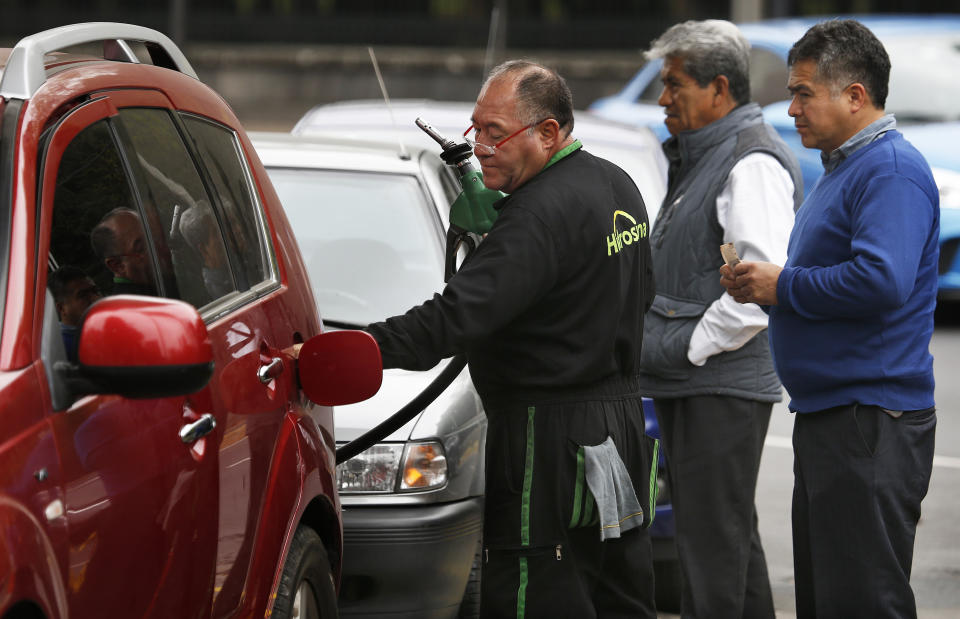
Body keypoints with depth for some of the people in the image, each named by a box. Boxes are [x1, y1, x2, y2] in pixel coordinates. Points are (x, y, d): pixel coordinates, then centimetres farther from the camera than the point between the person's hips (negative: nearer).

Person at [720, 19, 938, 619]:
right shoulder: (843, 166, 20)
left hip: (871, 424, -11)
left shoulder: (892, 170, -14)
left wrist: (783, 286, -15)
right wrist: (760, 283, 8)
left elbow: (880, 281, -28)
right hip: (827, 420, 11)